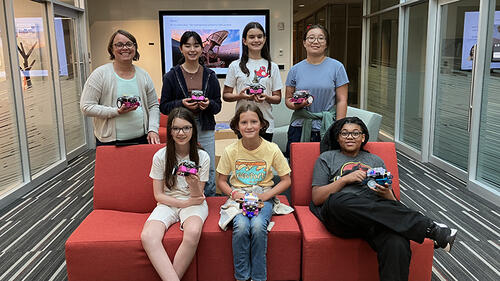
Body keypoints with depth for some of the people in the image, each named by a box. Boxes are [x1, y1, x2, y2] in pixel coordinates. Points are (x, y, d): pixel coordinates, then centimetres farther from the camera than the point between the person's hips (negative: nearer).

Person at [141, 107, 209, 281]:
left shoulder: (202, 157, -3)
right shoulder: (161, 156, -2)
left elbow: (198, 196, -2)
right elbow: (158, 195, 2)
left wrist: (194, 184, -25)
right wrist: (184, 203, -12)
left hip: (193, 204, -1)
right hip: (168, 203, 1)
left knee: (193, 233, -36)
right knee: (148, 236, -31)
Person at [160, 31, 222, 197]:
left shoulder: (210, 75, 9)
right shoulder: (172, 76, 3)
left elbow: (218, 106, 11)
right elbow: (164, 106, 3)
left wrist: (209, 104, -11)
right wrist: (181, 103, -15)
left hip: (206, 130, 2)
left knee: (209, 172, 4)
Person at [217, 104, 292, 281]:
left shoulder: (272, 149, -6)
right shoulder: (231, 151, -4)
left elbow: (286, 180, 1)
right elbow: (221, 181, 7)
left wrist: (266, 195, -13)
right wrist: (234, 193, -13)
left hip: (264, 197, 0)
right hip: (238, 197, 1)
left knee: (258, 226, -30)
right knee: (241, 226, -29)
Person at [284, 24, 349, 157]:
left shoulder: (336, 67, 2)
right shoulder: (295, 70, 9)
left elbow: (341, 101, -1)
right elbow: (288, 99, 13)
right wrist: (296, 105, -11)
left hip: (326, 129, -2)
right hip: (299, 128, 2)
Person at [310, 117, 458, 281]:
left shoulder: (375, 161, 29)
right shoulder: (327, 158, 22)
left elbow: (392, 202, 22)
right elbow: (317, 198, 8)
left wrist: (386, 194, -2)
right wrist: (346, 179, -2)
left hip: (376, 210, 2)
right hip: (340, 213, -1)